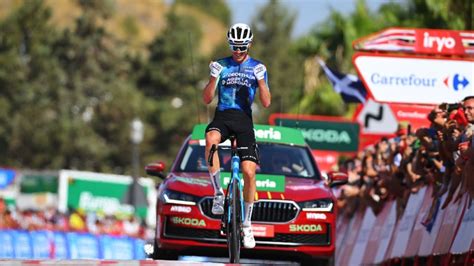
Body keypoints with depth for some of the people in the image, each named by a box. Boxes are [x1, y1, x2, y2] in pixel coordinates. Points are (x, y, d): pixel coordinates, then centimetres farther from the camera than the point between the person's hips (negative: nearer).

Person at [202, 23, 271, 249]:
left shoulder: (257, 68, 10)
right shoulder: (221, 65, 10)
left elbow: (266, 103, 2)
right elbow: (207, 99, 5)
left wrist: (260, 79, -12)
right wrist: (214, 77, -11)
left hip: (244, 120, 0)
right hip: (222, 116, 0)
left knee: (249, 172, -11)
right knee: (210, 139, -38)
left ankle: (247, 225, 4)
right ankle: (218, 193, -26)